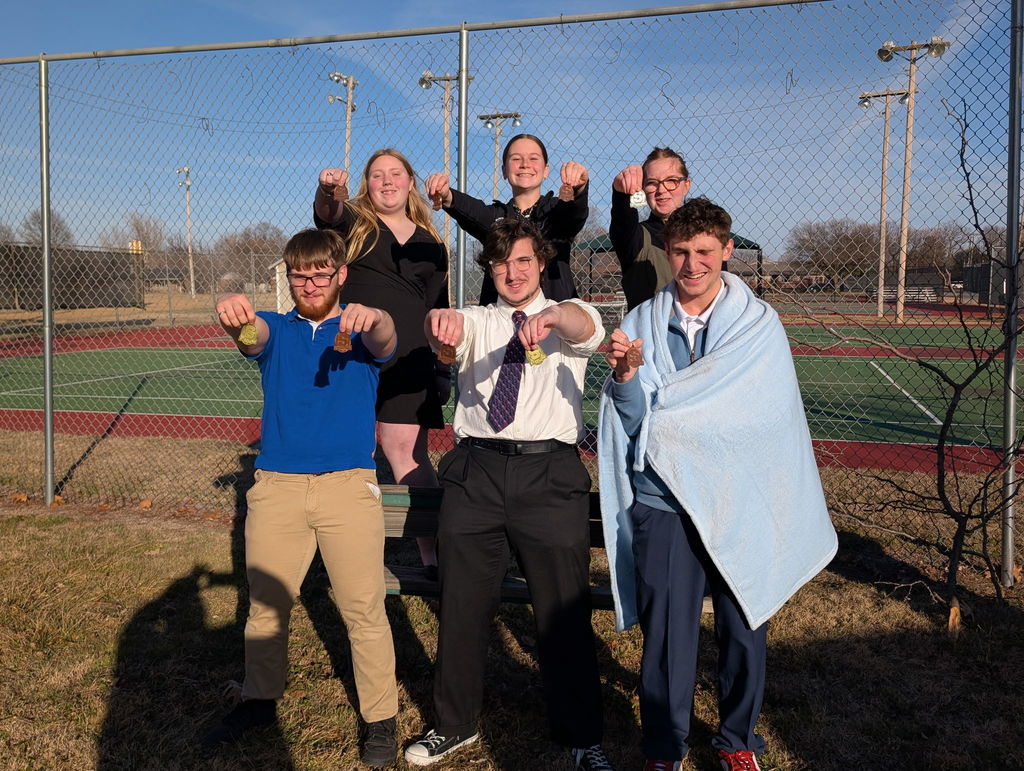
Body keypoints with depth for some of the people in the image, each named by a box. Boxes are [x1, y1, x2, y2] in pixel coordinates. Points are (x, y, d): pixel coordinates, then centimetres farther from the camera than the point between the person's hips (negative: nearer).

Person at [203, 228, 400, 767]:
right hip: (276, 485, 3)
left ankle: (380, 718, 17)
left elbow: (385, 343, -19)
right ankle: (260, 701, 34)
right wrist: (233, 314, -39)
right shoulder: (275, 330, 9)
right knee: (265, 604, 13)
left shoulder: (360, 330, 5)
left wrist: (372, 318, -43)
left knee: (364, 610, 1)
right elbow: (252, 336, -14)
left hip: (348, 485, -2)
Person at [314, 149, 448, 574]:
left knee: (405, 448, -4)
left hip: (407, 360, 1)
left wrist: (442, 370, 13)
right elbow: (329, 213, -14)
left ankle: (431, 554, 0)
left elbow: (438, 309, 18)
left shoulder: (430, 242, 17)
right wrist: (328, 188, -37)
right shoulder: (353, 222, 11)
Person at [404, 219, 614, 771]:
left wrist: (550, 316, -39)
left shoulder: (566, 320, 9)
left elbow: (588, 327, -16)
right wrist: (442, 320, -36)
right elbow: (447, 333, -10)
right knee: (462, 605, 12)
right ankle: (456, 725, 34)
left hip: (549, 474, -2)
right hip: (475, 471, 2)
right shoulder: (476, 322, 13)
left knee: (564, 611, 5)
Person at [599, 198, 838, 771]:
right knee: (666, 631, 2)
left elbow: (759, 411, -8)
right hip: (663, 499, 0)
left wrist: (658, 404, -8)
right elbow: (635, 417, 0)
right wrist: (625, 376, -22)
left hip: (741, 503, 0)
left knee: (745, 628, 9)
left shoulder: (759, 323, 2)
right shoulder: (642, 323, 6)